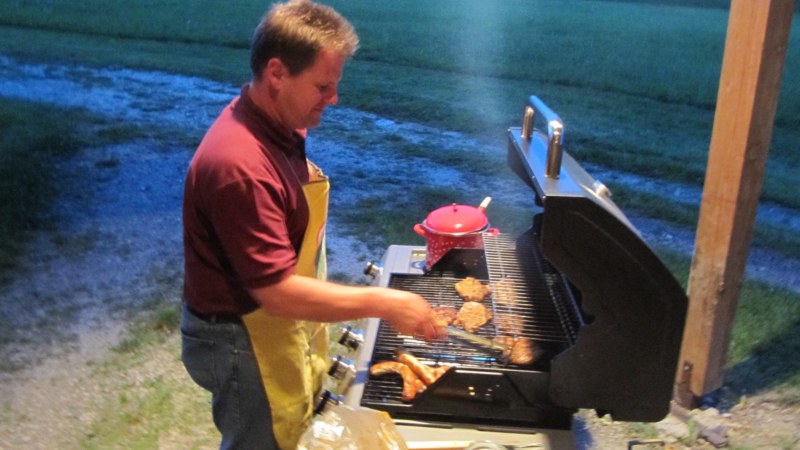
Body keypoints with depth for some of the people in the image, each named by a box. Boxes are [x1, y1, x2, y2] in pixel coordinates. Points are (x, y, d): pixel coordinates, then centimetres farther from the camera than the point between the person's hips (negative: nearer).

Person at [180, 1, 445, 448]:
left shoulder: (277, 123, -2)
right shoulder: (240, 165, -34)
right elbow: (278, 292, -32)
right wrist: (383, 303, -26)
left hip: (278, 328, 9)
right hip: (245, 341, -8)